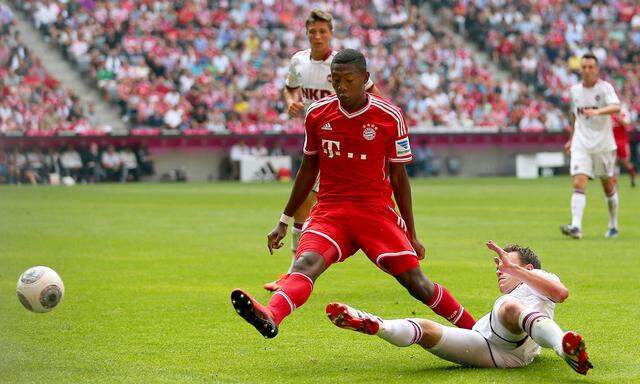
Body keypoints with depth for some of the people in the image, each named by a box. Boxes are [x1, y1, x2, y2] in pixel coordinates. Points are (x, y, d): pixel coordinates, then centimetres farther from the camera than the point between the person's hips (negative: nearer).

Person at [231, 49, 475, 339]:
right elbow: (308, 170, 16)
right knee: (305, 264, -28)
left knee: (415, 281, -10)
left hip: (377, 211, -1)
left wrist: (411, 234, 9)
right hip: (329, 210, 1)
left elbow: (398, 177, 6)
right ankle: (270, 318, -55)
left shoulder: (390, 116, -2)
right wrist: (284, 221, 18)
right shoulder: (317, 114, 5)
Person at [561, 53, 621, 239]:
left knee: (608, 186, 10)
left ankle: (613, 226, 29)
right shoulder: (575, 90, 7)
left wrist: (597, 111, -44)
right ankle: (576, 227, -25)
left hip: (603, 145, -2)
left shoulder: (605, 88, -8)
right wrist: (572, 139, 25)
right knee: (579, 184, -15)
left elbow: (616, 107, -27)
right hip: (581, 145, 2)